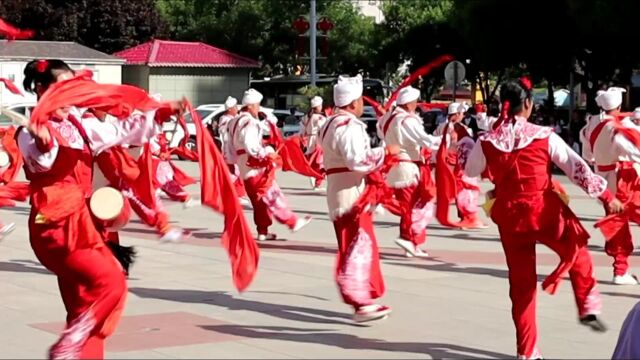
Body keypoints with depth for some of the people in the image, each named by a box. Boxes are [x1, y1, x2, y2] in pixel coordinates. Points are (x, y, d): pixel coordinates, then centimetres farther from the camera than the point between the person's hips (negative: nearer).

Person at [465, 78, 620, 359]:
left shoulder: (486, 141, -3)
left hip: (510, 217, 3)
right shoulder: (544, 136, -10)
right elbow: (577, 168, -8)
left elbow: (470, 172, 14)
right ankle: (588, 308, 18)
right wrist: (606, 195, 0)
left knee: (521, 283, 13)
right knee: (578, 252, 26)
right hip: (545, 211, -3)